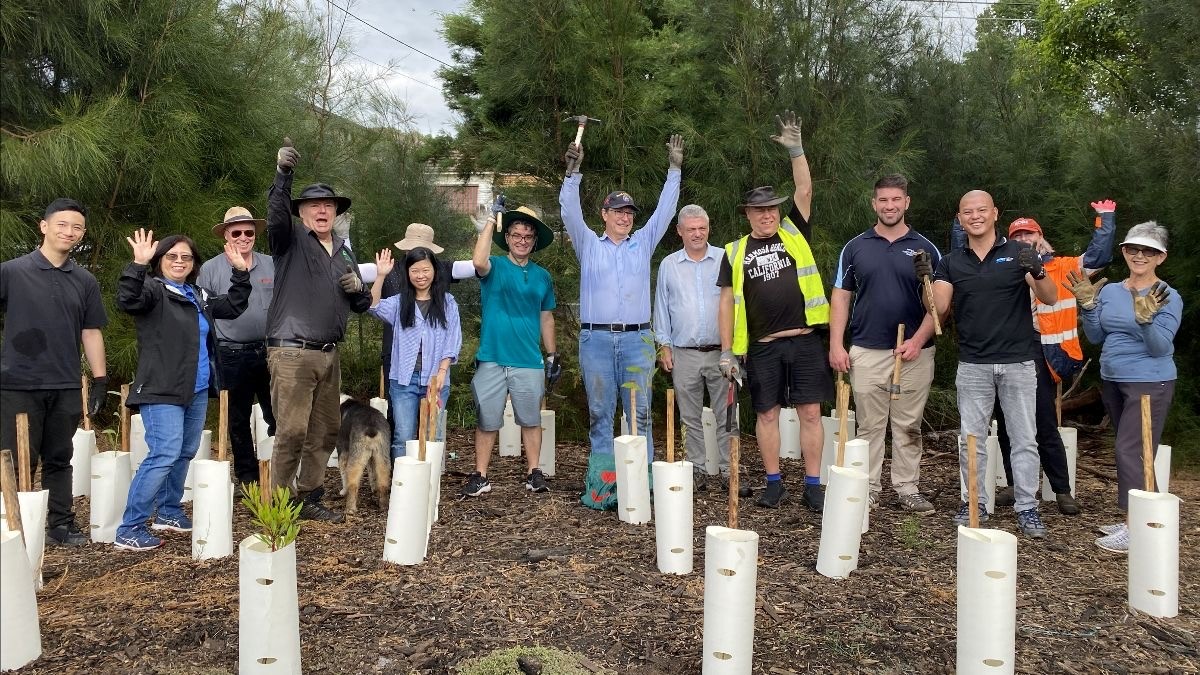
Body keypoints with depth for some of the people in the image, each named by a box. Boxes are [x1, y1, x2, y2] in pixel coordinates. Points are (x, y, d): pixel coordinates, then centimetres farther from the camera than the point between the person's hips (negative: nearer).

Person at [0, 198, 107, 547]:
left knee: (59, 460, 12)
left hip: (66, 387, 3)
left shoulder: (85, 281, 9)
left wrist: (100, 380, 8)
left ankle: (61, 523, 20)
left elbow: (91, 332, 11)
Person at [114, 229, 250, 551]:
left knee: (185, 453, 16)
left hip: (197, 391, 8)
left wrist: (240, 272, 14)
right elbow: (127, 299, -26)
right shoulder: (153, 289, -7)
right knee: (165, 454, -16)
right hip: (162, 392, -8)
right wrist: (139, 264, -38)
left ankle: (169, 512, 32)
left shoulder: (200, 295, 15)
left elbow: (232, 307, 24)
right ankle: (129, 530, -10)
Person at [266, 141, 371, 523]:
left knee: (325, 431, 11)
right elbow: (276, 214, -22)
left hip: (329, 355, 7)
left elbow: (362, 306, 24)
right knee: (291, 431, -9)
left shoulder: (344, 252, 19)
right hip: (292, 353, -6)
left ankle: (309, 499, 23)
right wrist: (283, 174, -37)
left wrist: (359, 288, 1)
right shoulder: (290, 240, 2)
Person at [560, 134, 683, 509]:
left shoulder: (643, 243, 16)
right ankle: (602, 486, 6)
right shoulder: (589, 244, 12)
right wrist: (572, 172, -9)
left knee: (640, 414, -1)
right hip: (596, 339, -1)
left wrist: (674, 169, 6)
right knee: (599, 415, 2)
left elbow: (665, 211, 12)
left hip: (636, 340, 1)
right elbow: (570, 212, 1)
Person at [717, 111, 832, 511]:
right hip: (762, 347, 1)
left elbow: (805, 191, -2)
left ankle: (813, 485, 10)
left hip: (804, 341, 0)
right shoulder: (735, 252, 8)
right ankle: (774, 483, 18)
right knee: (766, 414, 6)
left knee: (810, 413, 1)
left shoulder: (794, 234, 9)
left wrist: (796, 149, -12)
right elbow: (728, 301, 7)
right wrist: (726, 351, 1)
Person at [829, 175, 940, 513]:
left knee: (908, 426, 8)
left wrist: (918, 340, -11)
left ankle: (908, 489, 16)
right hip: (866, 351, 0)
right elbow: (840, 296, 5)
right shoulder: (855, 247, 6)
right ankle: (868, 488, 14)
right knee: (869, 425, 5)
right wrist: (836, 345, -4)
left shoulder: (925, 249, 5)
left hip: (914, 351, 0)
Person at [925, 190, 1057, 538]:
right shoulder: (951, 262, 7)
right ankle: (975, 503, 18)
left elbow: (1049, 298, -6)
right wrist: (926, 279, -16)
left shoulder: (1019, 253, 1)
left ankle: (1027, 507, 12)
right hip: (973, 365, 2)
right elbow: (938, 309, 0)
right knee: (971, 439, 7)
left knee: (1023, 439, 3)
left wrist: (1037, 272, -25)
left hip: (1018, 362, -2)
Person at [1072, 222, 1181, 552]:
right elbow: (1095, 338, 8)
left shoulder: (1168, 298, -10)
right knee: (1129, 451, 12)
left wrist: (1145, 318, -33)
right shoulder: (1110, 291, 7)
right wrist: (1087, 305, -5)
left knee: (1131, 451, -11)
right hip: (1112, 381, 7)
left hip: (1149, 383, -7)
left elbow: (1160, 347, -17)